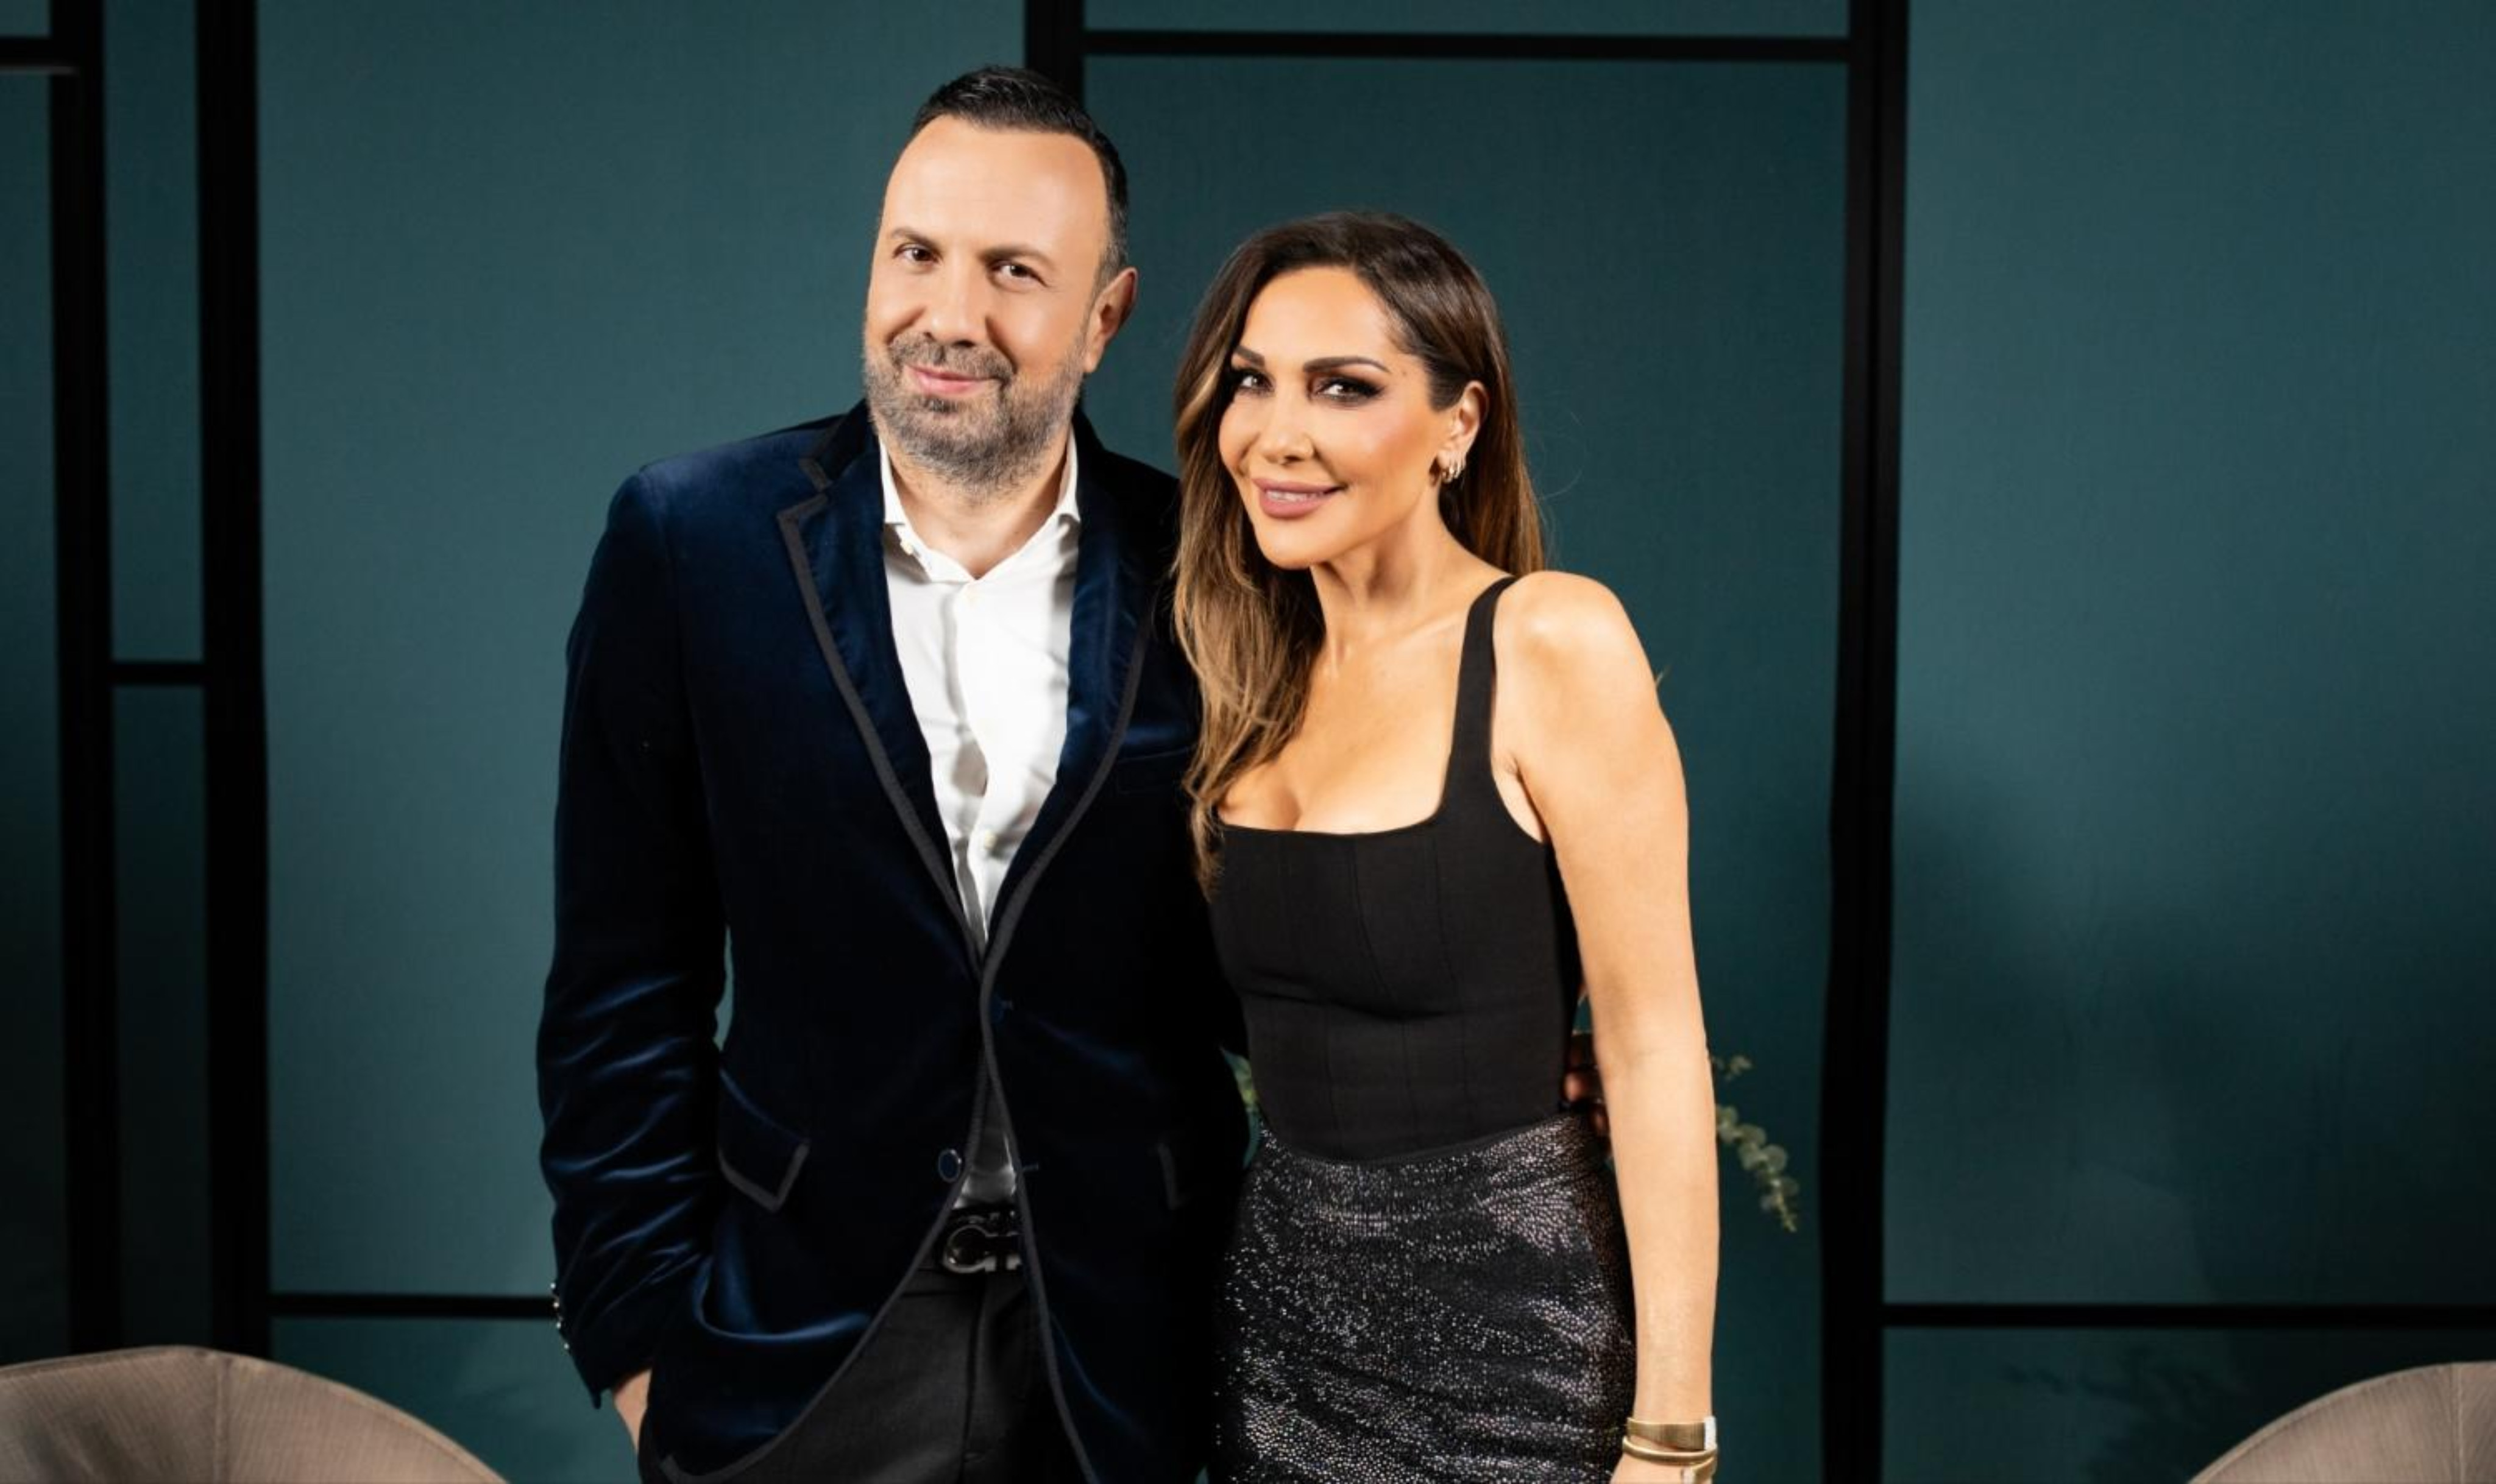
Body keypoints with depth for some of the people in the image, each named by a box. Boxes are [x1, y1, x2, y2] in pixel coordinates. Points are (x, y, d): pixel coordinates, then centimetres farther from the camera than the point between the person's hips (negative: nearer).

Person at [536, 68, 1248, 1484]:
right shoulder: (696, 539, -6)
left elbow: (1247, 963, 5)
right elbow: (627, 990, -3)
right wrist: (642, 1331, -5)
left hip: (1125, 1352, 1)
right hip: (799, 1348, -1)